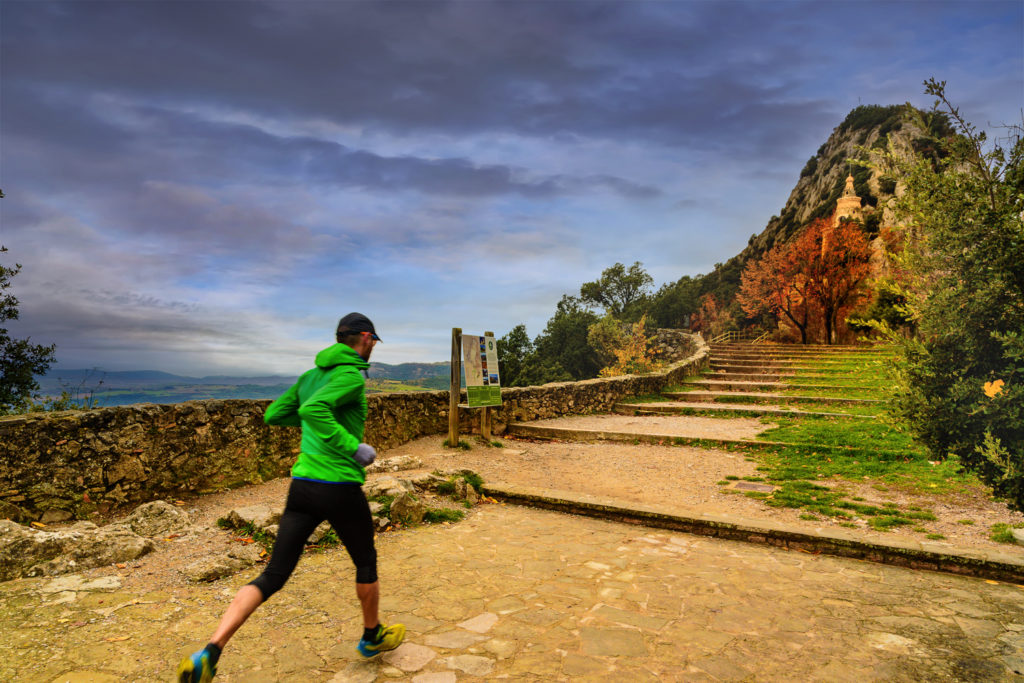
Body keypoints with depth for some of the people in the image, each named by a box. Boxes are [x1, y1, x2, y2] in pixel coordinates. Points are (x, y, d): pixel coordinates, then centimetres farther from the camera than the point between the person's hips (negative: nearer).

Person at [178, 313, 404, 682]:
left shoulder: (310, 376, 12)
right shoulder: (352, 376, -14)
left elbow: (273, 414, 20)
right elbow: (313, 410, -30)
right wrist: (354, 447, -24)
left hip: (302, 485, 7)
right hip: (340, 489, -6)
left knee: (273, 576, 8)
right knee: (366, 562, 19)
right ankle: (373, 636, 39)